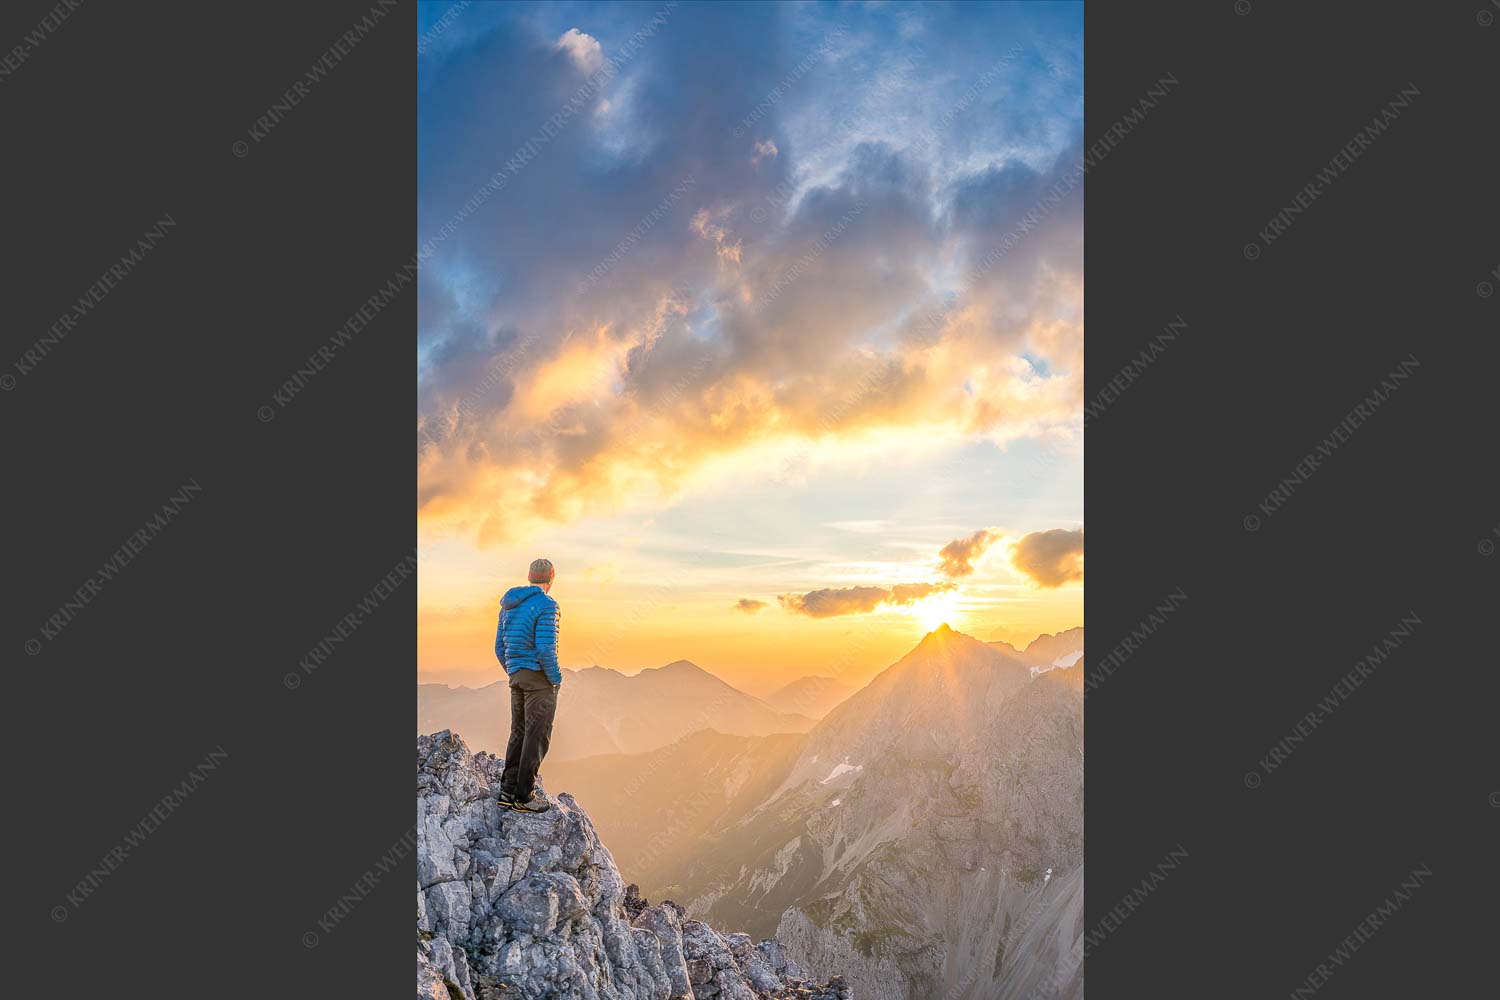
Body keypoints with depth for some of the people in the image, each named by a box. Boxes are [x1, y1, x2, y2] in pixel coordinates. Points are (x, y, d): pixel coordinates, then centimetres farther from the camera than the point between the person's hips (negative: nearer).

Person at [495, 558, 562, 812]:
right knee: (537, 736, -2)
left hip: (517, 676, 8)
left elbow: (500, 648, 13)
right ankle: (524, 796, 0)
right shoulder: (546, 605, -15)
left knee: (519, 733, 14)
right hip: (540, 677, -8)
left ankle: (509, 791, 15)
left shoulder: (509, 606, 11)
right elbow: (545, 649, -22)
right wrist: (557, 679, -8)